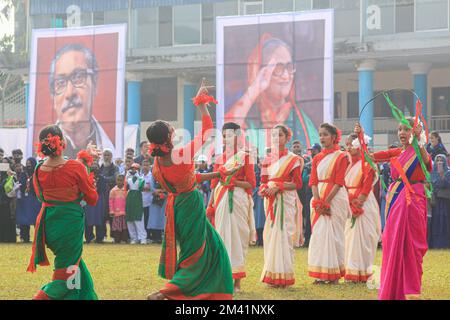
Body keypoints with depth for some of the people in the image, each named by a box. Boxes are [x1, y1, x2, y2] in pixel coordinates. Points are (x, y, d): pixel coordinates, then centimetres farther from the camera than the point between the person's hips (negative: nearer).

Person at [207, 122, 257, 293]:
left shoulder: (244, 157, 1)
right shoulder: (219, 159, 12)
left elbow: (251, 184, -2)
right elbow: (214, 184, 12)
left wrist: (233, 182, -16)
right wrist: (210, 205, 3)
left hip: (238, 200, -3)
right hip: (221, 200, 3)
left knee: (237, 235, -3)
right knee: (223, 235, 0)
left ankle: (237, 282, 1)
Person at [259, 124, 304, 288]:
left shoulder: (293, 159, 0)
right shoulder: (267, 160, 15)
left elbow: (297, 184, -5)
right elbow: (263, 182, 17)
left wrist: (278, 186, -16)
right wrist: (264, 189, -6)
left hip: (286, 201, -5)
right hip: (271, 201, 5)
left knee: (283, 234, -9)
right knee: (270, 235, 2)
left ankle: (283, 276, -7)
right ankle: (271, 276, 6)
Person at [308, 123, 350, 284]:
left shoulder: (341, 157, -2)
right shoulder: (317, 158, 14)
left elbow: (339, 182, -10)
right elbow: (313, 182, 5)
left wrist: (326, 202, -17)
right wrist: (318, 202, -10)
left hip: (335, 198, -5)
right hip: (319, 199, 5)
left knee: (333, 233, -6)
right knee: (319, 233, 2)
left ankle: (334, 274, -2)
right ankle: (321, 274, 6)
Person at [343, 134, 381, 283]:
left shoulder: (367, 163, -5)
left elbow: (367, 186, -12)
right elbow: (344, 185, 9)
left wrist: (358, 201, -17)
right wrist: (351, 201, -7)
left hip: (365, 203, -6)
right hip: (350, 205, 6)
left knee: (362, 236, -8)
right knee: (350, 236, 4)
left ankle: (363, 273, -8)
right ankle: (352, 272, 7)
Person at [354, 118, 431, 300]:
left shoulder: (419, 152, -3)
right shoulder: (396, 153, 12)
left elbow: (427, 161, -26)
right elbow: (370, 156, 8)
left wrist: (418, 140, -38)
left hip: (413, 200, -5)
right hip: (395, 198, 5)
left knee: (410, 243, -5)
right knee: (393, 242, 7)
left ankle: (411, 291, 1)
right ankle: (393, 287, 18)